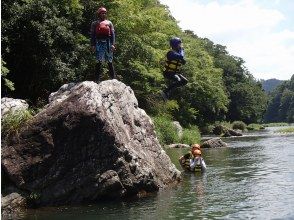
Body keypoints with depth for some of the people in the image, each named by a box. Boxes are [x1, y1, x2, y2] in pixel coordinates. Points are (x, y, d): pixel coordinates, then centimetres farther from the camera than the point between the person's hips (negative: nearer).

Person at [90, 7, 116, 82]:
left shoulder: (109, 23, 15)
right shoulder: (94, 24, 13)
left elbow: (112, 34, 8)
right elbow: (92, 35, 8)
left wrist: (113, 44, -3)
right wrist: (93, 45, -2)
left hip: (108, 42, 1)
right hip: (99, 43, -1)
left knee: (109, 61, 3)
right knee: (99, 61, -7)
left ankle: (113, 78, 6)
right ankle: (97, 79, -7)